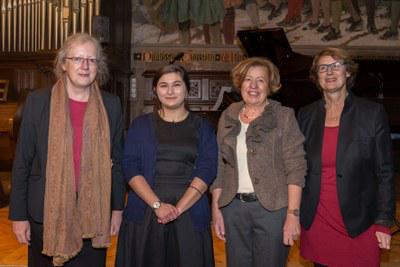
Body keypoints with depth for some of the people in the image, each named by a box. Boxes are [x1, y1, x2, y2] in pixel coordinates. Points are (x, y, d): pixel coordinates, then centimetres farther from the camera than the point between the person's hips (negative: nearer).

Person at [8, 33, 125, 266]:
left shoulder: (111, 105, 2)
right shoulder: (38, 101, -3)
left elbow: (116, 161, 7)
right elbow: (22, 162, -1)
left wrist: (117, 208, 7)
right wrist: (18, 215, -2)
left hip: (94, 218, 1)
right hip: (46, 216, -1)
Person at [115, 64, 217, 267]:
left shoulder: (203, 128, 8)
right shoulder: (141, 125, 8)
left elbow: (207, 171, -3)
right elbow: (130, 168, -2)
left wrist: (179, 208, -14)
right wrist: (157, 205, -14)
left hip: (189, 217, 0)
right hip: (144, 215, 0)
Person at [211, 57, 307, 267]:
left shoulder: (284, 117, -3)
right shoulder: (228, 117, 8)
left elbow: (296, 168, -8)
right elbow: (219, 167, 10)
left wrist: (293, 214, -15)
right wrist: (216, 208, 6)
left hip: (272, 208, -3)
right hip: (233, 208, 4)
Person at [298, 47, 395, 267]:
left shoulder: (372, 113, -3)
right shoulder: (306, 115, 5)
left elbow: (384, 172, -3)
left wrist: (383, 222, -6)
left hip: (358, 225, -2)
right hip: (316, 222, 3)